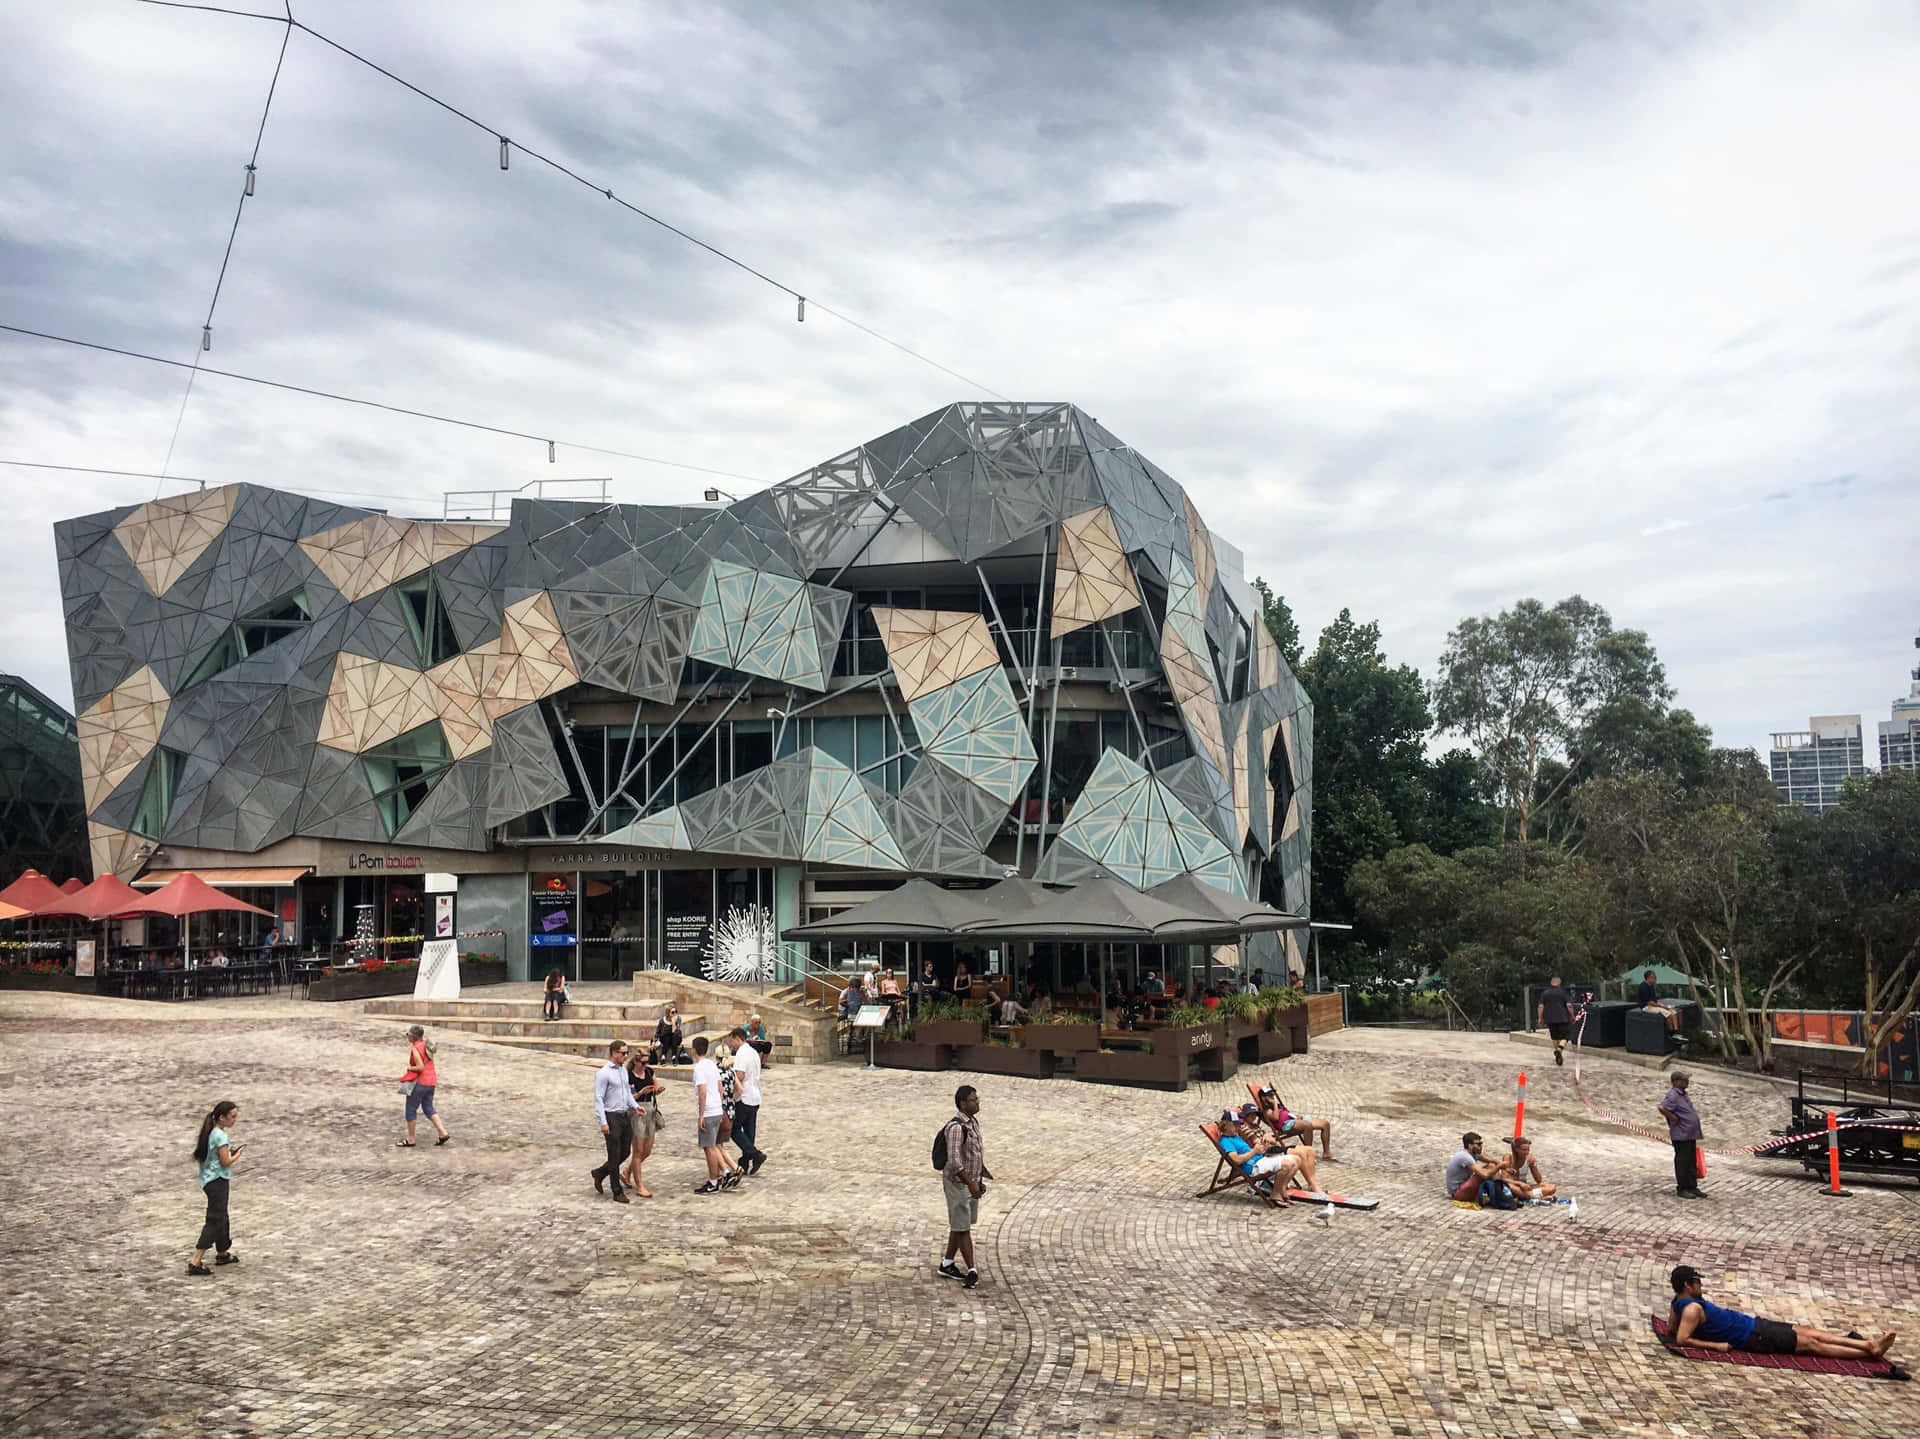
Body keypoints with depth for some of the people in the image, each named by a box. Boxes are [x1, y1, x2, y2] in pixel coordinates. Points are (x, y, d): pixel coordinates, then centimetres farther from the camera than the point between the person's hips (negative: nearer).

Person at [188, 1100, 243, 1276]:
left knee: (221, 1218, 22)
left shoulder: (211, 1132, 10)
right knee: (215, 1220, -8)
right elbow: (225, 1162, -19)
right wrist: (237, 1154, -2)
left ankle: (222, 1253, 37)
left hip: (209, 1180, 10)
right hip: (218, 1181, -10)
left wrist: (230, 1149, 7)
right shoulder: (221, 1136, -19)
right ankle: (196, 1262, -11)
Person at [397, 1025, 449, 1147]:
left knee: (411, 1110, 6)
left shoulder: (415, 1048, -17)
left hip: (420, 1082, -8)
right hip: (431, 1081, 8)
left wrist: (409, 1068, -9)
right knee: (428, 1108, 16)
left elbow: (420, 1067, -23)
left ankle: (410, 1140, 13)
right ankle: (443, 1133, 7)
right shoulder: (426, 1045, 9)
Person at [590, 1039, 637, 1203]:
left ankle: (600, 1173, 34)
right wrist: (603, 1122, -19)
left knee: (625, 1152, 14)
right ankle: (617, 1194, 9)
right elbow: (598, 1099, -15)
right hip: (612, 1117, -8)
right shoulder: (603, 1073, -14)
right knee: (615, 1156, 1)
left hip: (625, 1116, 8)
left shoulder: (623, 1069, 11)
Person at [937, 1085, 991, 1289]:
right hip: (958, 1183, -9)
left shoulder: (973, 1122, 6)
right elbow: (954, 1161, -28)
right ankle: (972, 1271, 3)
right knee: (962, 1228, -1)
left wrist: (983, 1170, 28)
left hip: (971, 1181, 9)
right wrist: (971, 1183, -31)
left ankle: (947, 1264, 27)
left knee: (960, 1226, 16)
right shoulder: (956, 1127, -23)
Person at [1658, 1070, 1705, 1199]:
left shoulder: (1683, 1094, 15)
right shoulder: (1673, 1096, -16)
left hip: (1690, 1135, 9)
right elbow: (1662, 1108, -31)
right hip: (1681, 1136, -9)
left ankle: (1693, 1187, 21)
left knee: (1692, 1164, 14)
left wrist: (1694, 1113, 16)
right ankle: (1681, 1189, 6)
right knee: (1682, 1163, -2)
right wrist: (1673, 1118, -22)